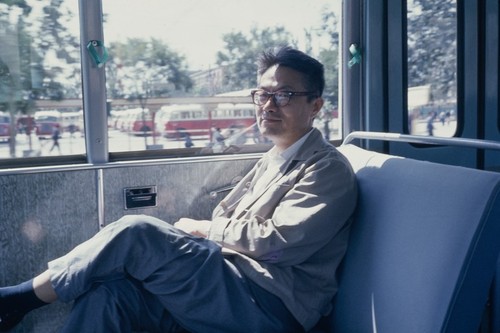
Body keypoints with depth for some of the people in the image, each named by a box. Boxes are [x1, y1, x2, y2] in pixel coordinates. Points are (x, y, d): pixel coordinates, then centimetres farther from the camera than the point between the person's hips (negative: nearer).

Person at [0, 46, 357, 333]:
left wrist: (204, 228, -4)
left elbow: (277, 243, -17)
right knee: (108, 289, -16)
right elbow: (225, 222, 15)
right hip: (228, 287, 7)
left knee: (136, 231, -21)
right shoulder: (271, 161, 20)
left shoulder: (329, 170, -6)